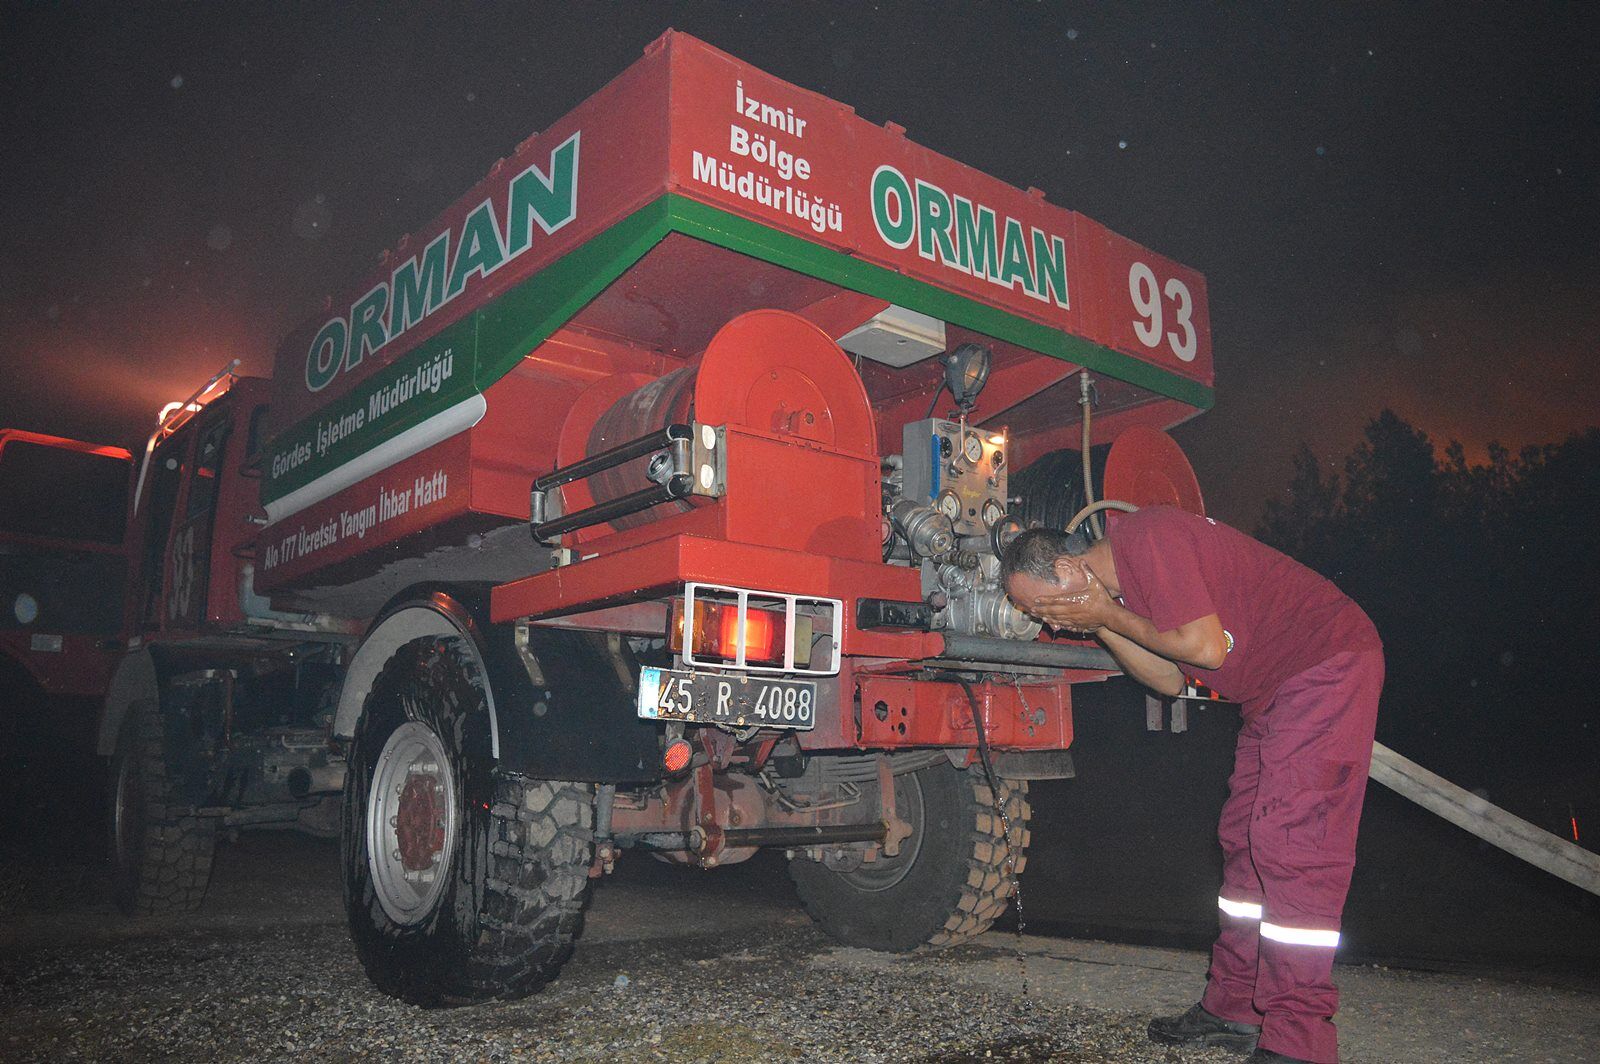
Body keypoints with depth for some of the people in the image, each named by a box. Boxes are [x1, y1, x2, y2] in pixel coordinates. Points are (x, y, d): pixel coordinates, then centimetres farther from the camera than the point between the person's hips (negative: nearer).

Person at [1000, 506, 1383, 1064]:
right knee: (1245, 838, 11)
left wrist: (1112, 616, -14)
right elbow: (1171, 679, 10)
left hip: (1329, 661, -10)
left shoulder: (1147, 538, -21)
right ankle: (1235, 1008, 20)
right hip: (1277, 686, 10)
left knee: (1290, 843, -13)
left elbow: (1206, 648, -24)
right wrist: (1101, 625, 0)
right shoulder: (1119, 584, 8)